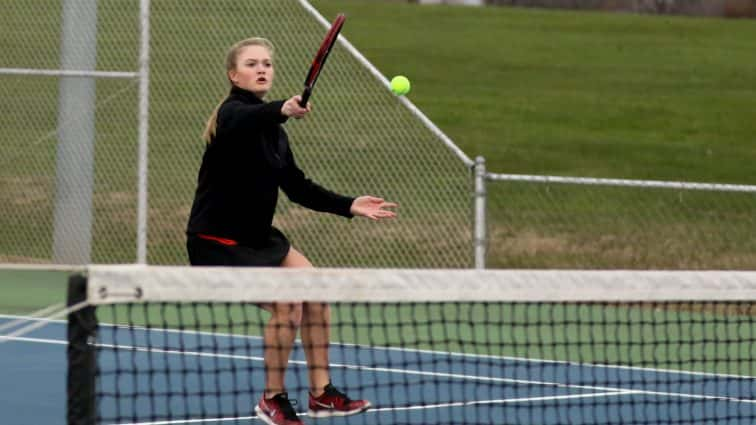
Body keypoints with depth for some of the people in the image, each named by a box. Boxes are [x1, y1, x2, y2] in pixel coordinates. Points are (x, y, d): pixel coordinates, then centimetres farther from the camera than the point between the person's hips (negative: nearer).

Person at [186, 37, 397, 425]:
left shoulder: (273, 129, 9)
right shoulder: (234, 112, -17)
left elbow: (297, 187, 13)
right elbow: (244, 121, -43)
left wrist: (349, 205, 3)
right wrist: (282, 111, -64)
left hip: (257, 237, 9)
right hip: (217, 243, -9)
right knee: (286, 302, -19)